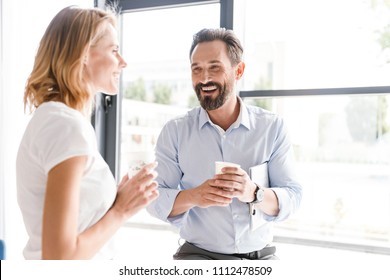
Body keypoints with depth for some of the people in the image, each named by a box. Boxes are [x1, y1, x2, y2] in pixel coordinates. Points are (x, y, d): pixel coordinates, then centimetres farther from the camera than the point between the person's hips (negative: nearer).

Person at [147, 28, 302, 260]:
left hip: (261, 256, 2)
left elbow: (292, 197, -6)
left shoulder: (273, 127, -3)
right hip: (199, 254, -1)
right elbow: (155, 200, -6)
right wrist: (193, 197, -26)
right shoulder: (174, 131, -3)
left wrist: (254, 193, -27)